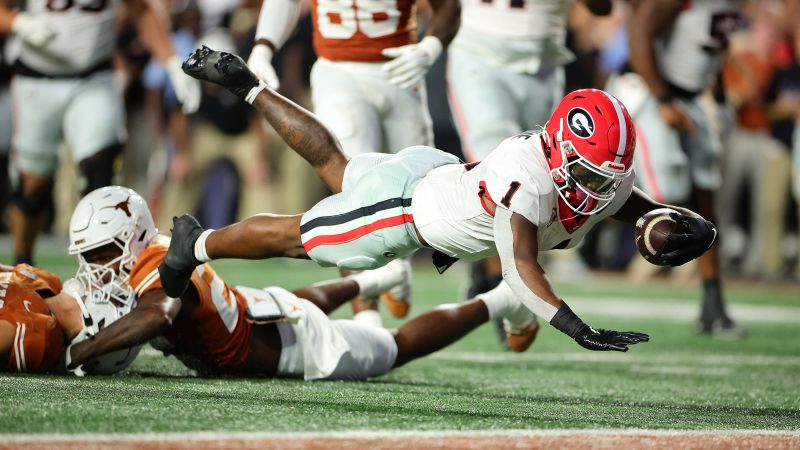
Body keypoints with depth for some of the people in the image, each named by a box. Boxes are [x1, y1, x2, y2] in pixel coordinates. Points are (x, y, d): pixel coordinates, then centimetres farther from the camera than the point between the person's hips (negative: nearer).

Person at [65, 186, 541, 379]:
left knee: (402, 346, 15)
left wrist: (79, 352, -58)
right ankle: (372, 279, 61)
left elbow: (154, 317, -57)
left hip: (299, 345, -8)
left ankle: (495, 302, 32)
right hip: (262, 308, 8)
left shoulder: (161, 271, -35)